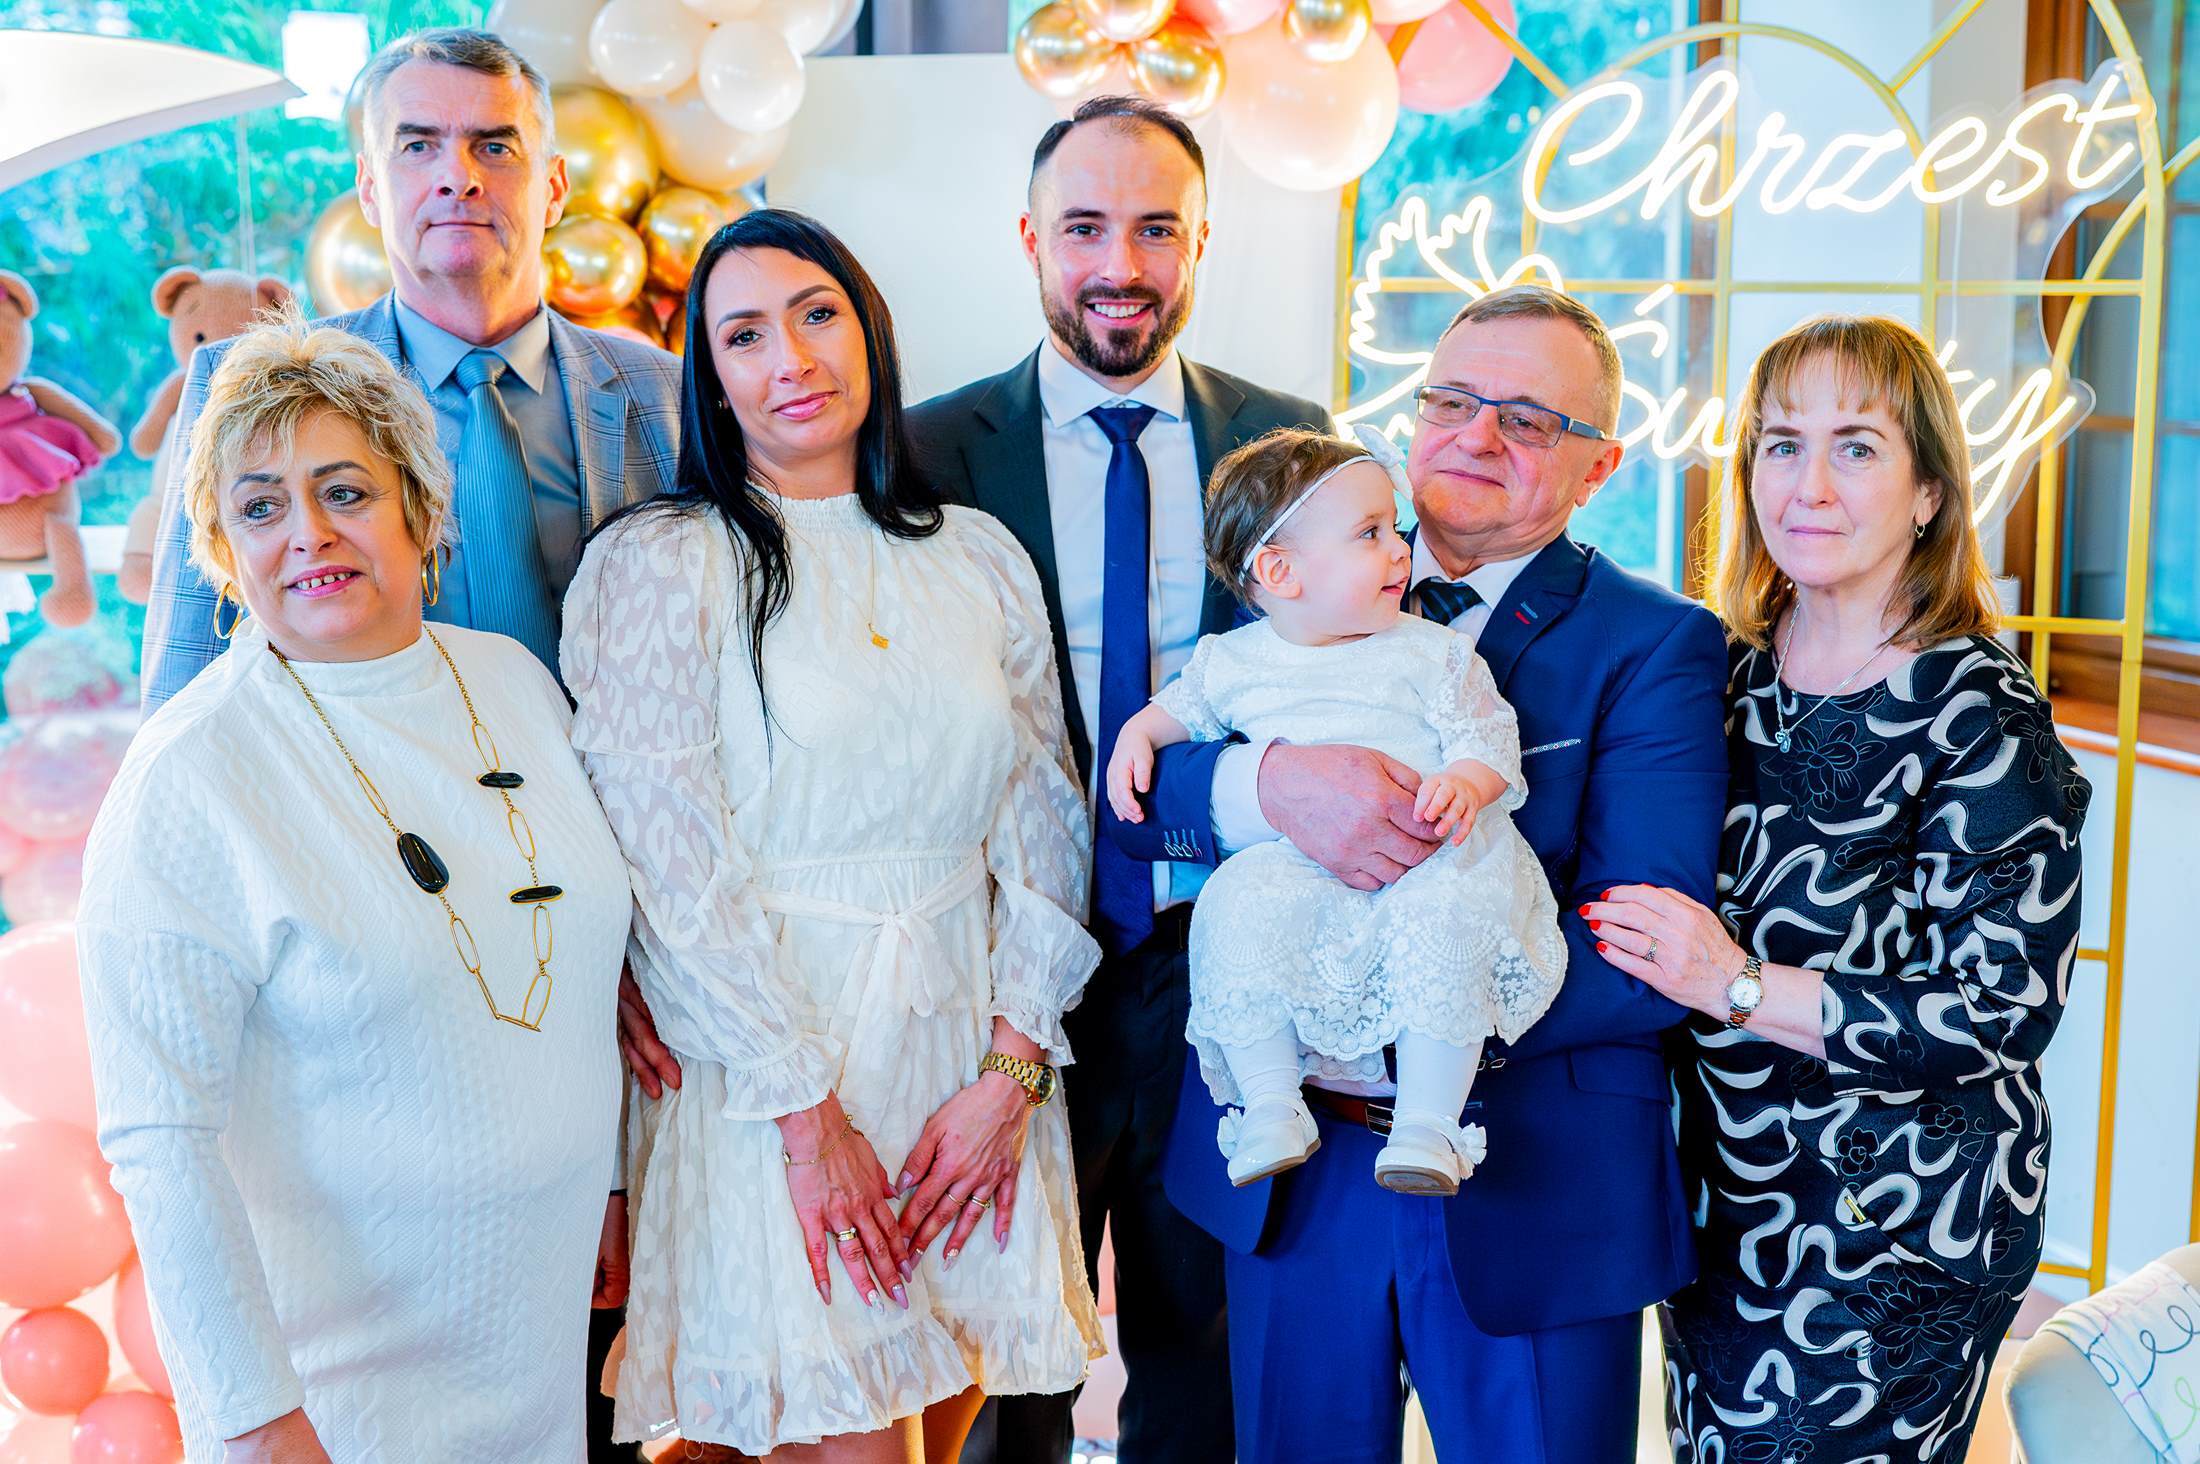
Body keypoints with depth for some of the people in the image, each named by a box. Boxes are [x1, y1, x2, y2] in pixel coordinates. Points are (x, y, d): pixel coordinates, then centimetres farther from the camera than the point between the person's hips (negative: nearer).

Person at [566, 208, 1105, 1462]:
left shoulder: (981, 559, 9)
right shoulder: (658, 562, -4)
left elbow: (1044, 826, 7)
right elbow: (674, 865, -9)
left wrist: (1009, 1071, -4)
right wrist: (807, 1111, -13)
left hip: (970, 1058, 4)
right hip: (767, 1062, -4)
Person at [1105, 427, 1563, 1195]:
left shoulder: (1431, 652, 7)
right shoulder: (1234, 661, 12)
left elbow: (1489, 736, 4)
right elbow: (1183, 706, 30)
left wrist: (1465, 781, -18)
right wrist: (1138, 733, 10)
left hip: (1430, 866, -1)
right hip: (1297, 873, 1)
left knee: (1441, 917, -33)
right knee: (1240, 901, -28)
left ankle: (1429, 1121, -23)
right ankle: (1270, 1103, -17)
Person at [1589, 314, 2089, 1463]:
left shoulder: (1984, 718, -16)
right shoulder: (1726, 676, 3)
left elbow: (2007, 1010, -20)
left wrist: (1743, 988, -23)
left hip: (1898, 1239, -6)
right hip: (1718, 1204, 6)